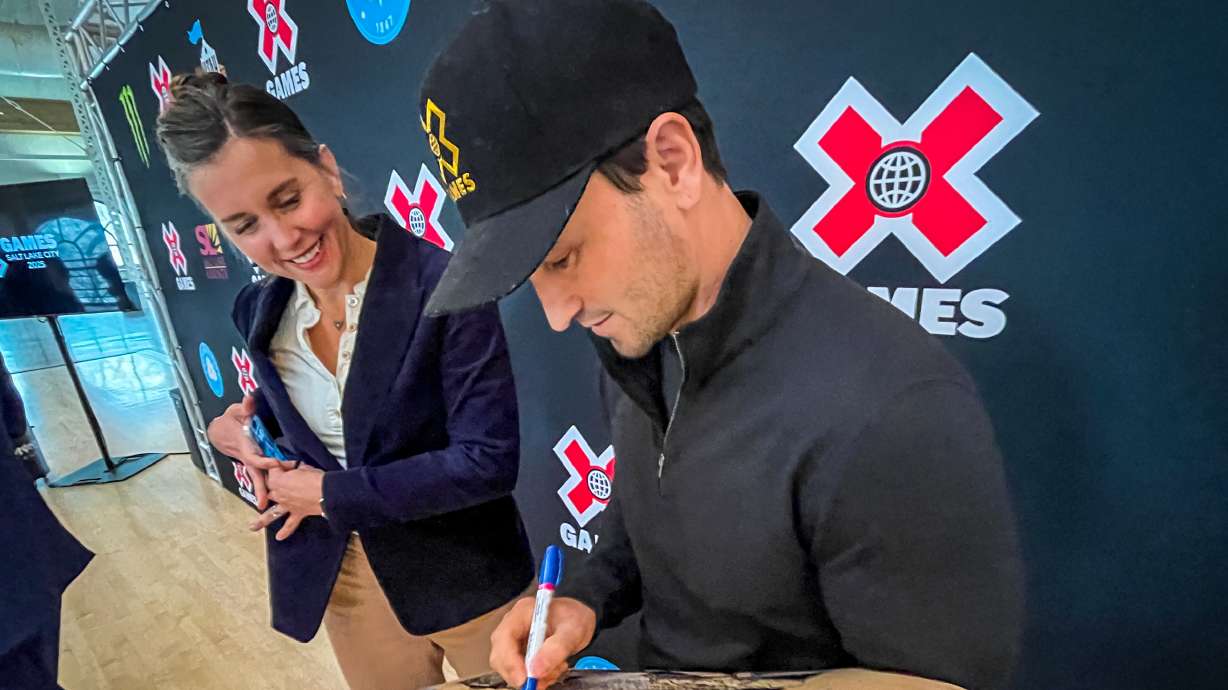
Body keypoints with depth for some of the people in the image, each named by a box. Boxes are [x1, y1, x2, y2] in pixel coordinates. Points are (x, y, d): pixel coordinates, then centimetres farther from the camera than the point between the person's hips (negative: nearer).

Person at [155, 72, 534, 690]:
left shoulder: (445, 286, -24)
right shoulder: (260, 311, -4)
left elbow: (488, 461, -24)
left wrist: (330, 494, -17)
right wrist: (244, 428, -7)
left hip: (465, 577, -4)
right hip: (342, 581, 5)